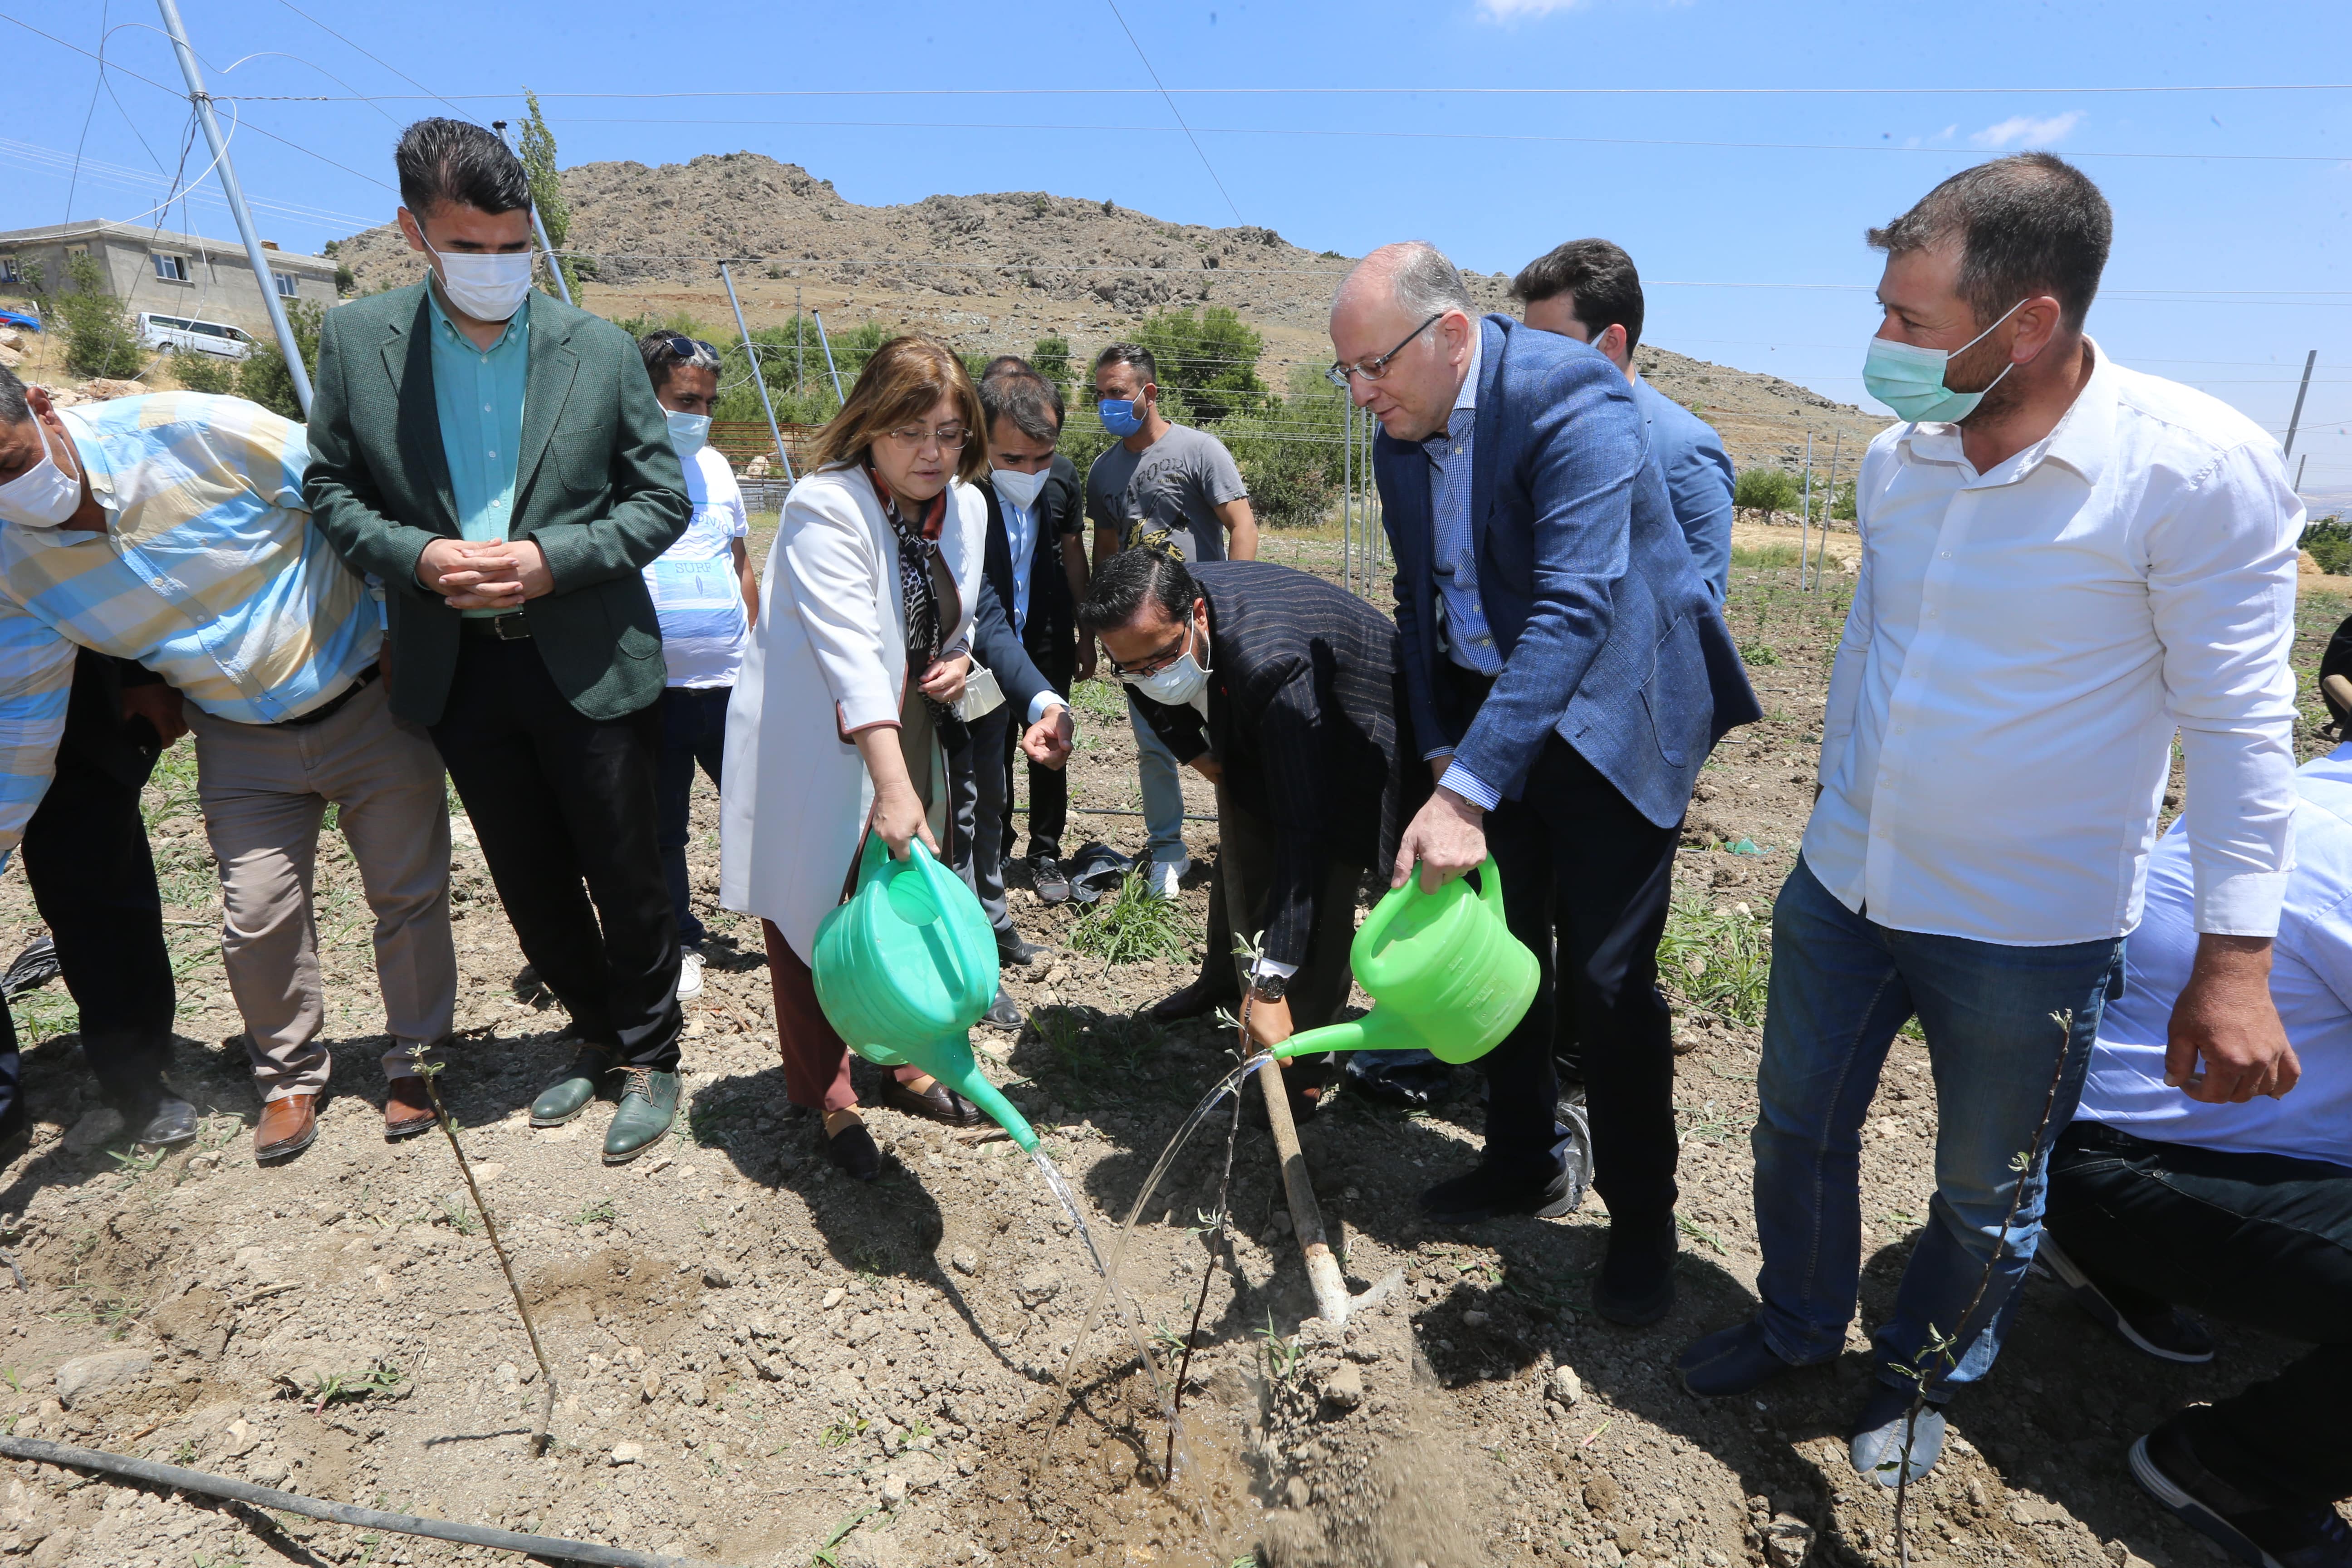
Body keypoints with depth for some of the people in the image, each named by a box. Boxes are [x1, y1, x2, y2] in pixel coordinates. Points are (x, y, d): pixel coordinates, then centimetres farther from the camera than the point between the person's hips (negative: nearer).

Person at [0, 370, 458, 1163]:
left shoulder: (195, 432, -21)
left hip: (372, 702, -3)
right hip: (243, 742, 4)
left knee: (408, 892, 5)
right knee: (256, 920, 1)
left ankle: (412, 1060, 26)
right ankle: (290, 1076, 27)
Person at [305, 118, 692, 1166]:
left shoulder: (600, 350, -2)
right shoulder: (356, 340, 3)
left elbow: (664, 500, -1)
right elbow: (329, 486, 8)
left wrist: (551, 558, -14)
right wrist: (417, 556, -11)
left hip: (589, 664, -3)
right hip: (456, 669, 3)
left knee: (626, 878, 5)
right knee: (532, 886, 15)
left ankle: (648, 1059, 25)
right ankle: (598, 1036, 36)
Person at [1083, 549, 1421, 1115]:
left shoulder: (1270, 662, -46)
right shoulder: (1153, 617, -24)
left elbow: (1303, 828, -48)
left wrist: (1271, 984, -48)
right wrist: (1194, 749, -6)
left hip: (1354, 737, -7)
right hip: (1253, 726, 7)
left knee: (1320, 888, -15)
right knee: (1243, 854, 17)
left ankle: (1298, 1062, 3)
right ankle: (1223, 976, 44)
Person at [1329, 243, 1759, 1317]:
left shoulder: (1572, 399, -22)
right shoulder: (1401, 438, 1)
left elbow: (1573, 612, -32)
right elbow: (1421, 608, 8)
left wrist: (1466, 794, -37)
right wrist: (1441, 753, -4)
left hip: (1611, 711, -6)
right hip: (1484, 713, 7)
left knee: (1607, 977, -2)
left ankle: (1641, 1220, 21)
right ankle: (1526, 1165, 34)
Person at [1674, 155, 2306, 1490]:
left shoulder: (2199, 467, -18)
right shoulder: (1899, 459, -1)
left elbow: (2237, 719, -14)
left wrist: (2235, 957, -14)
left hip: (2030, 930, -4)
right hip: (1846, 885, 5)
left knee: (1986, 1200, 17)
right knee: (1799, 1130, 18)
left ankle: (1927, 1375, 45)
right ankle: (1799, 1325, 44)